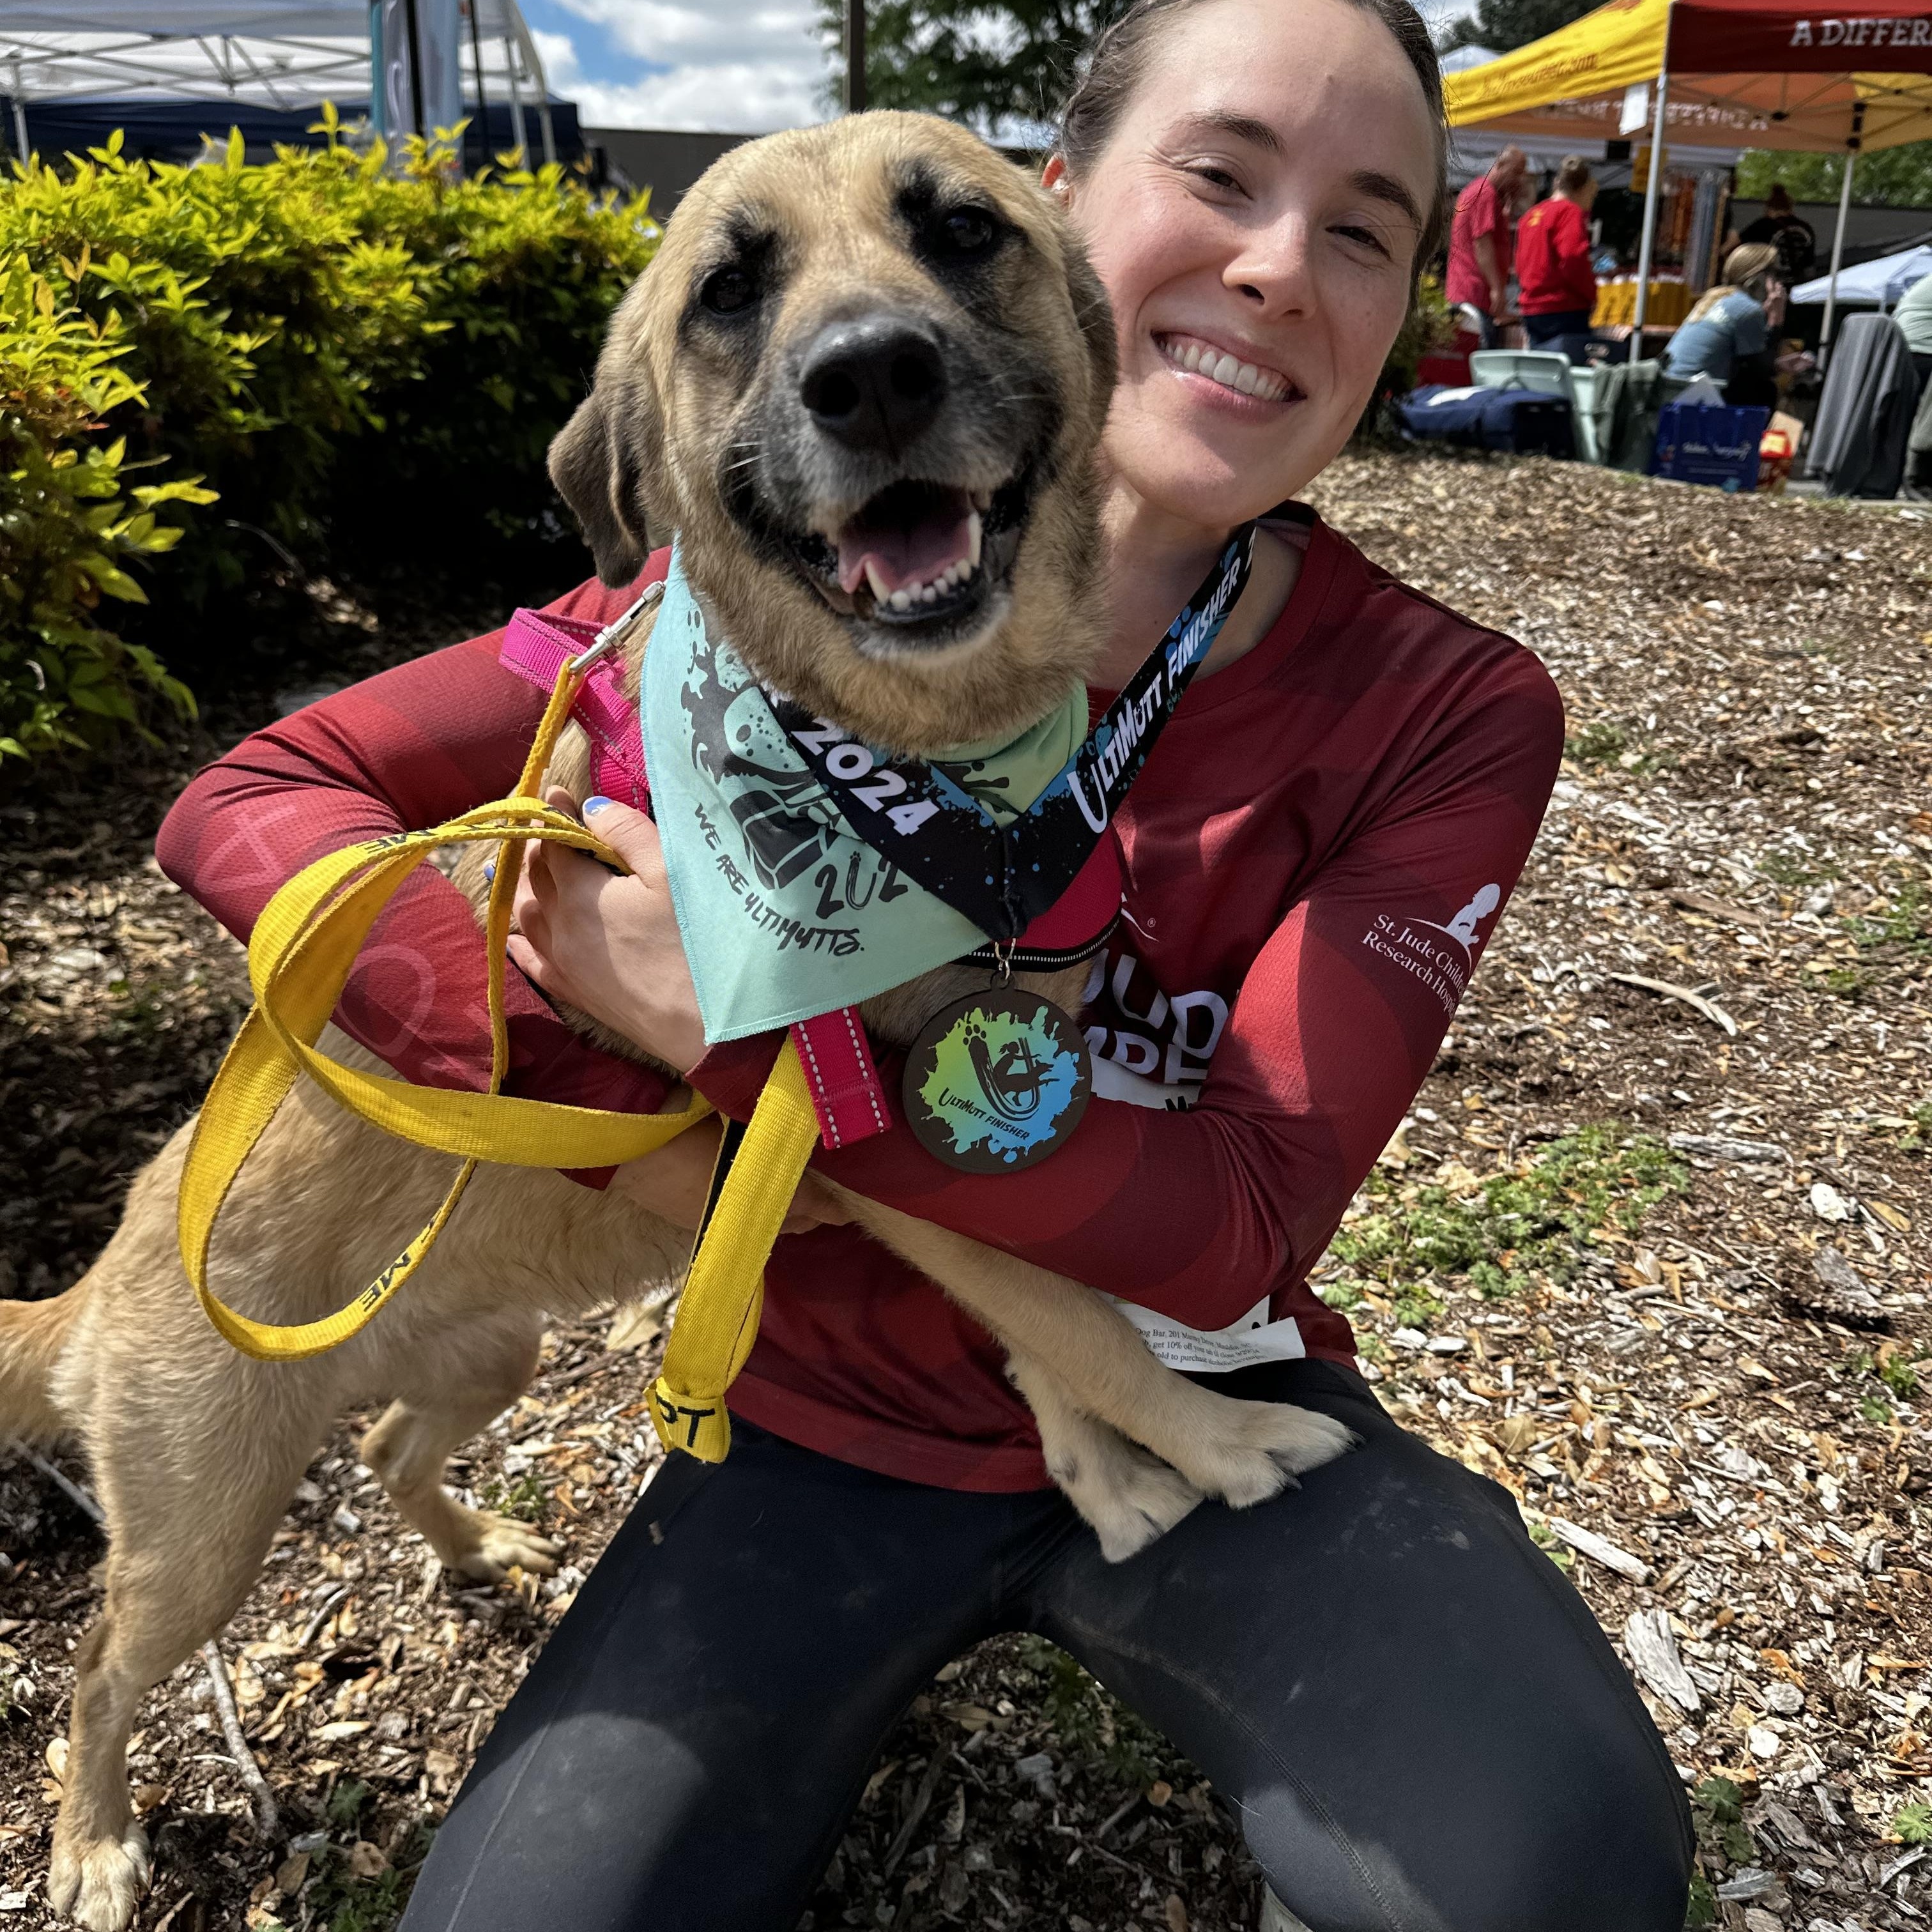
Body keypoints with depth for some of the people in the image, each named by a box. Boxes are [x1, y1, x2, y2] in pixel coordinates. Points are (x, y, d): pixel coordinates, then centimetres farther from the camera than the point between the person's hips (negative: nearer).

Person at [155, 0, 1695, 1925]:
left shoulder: (1447, 718, -13)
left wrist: (756, 1019, -29)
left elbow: (1232, 1222, -22)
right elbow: (251, 800, -9)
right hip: (832, 1425, 1)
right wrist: (605, 1104, -22)